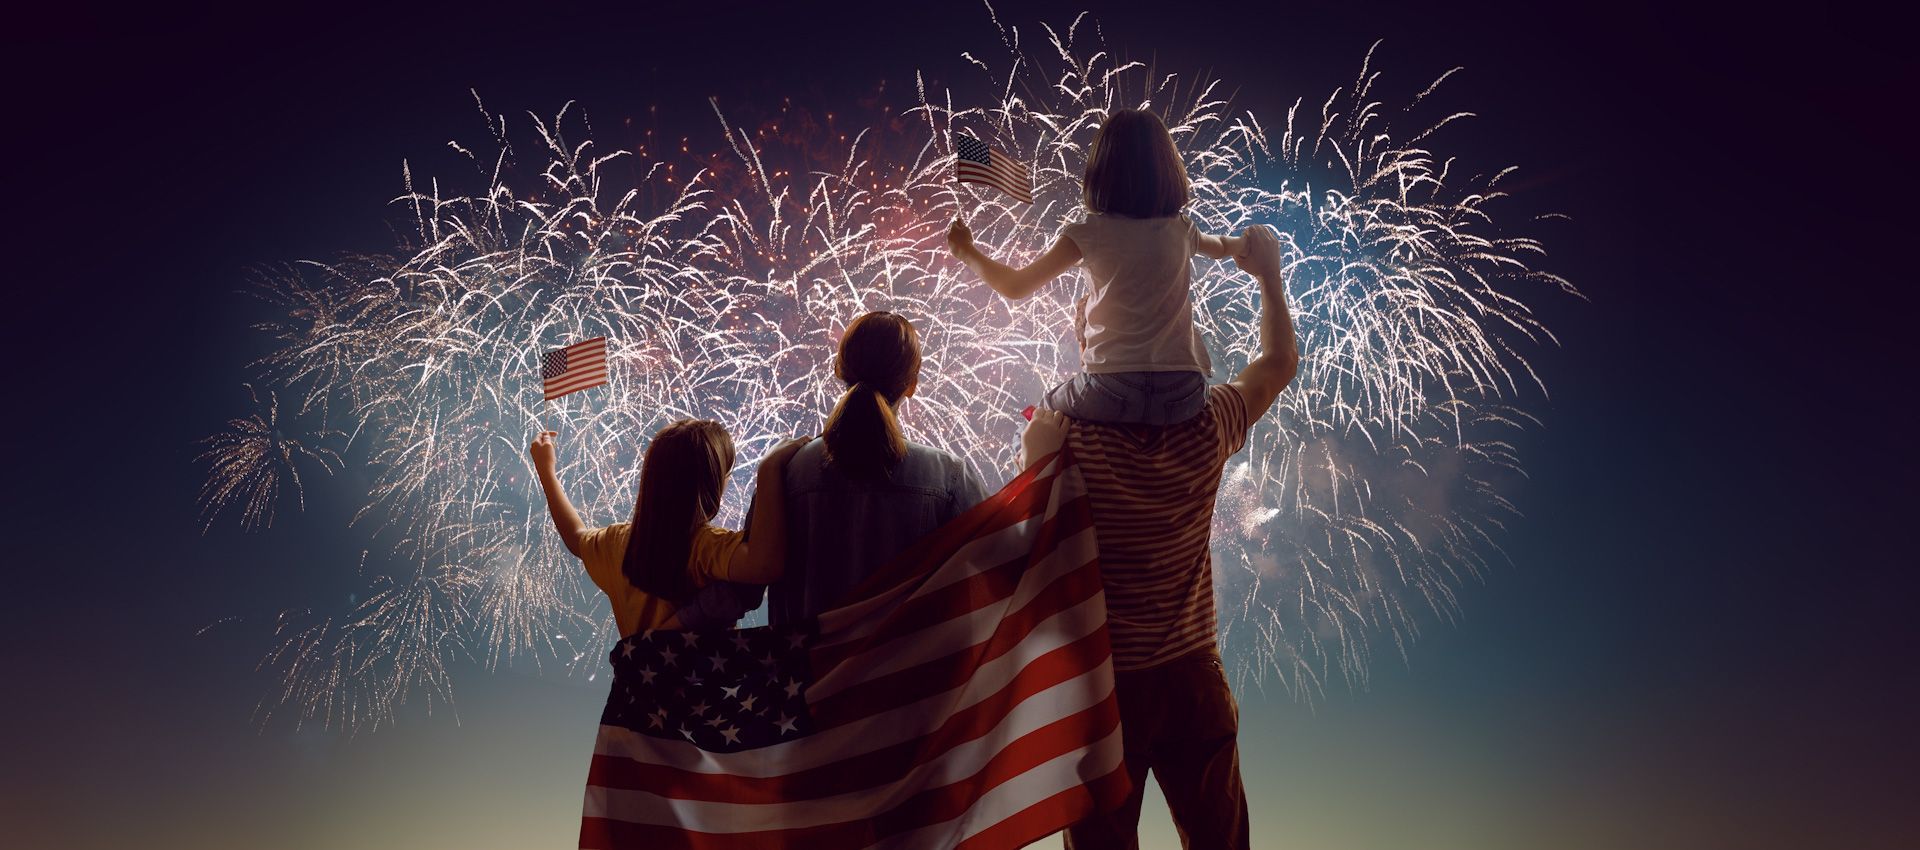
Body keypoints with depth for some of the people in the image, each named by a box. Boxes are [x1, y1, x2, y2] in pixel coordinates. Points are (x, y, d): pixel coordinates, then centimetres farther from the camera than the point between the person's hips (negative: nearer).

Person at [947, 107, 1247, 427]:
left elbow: (1015, 286, -1)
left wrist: (966, 250, 15)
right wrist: (1247, 242, 55)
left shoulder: (1091, 234, -4)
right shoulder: (1180, 231, 8)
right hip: (1183, 396, 4)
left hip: (1111, 394, -3)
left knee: (1044, 414, 27)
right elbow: (1220, 247, 32)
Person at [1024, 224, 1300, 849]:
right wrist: (1269, 275, 16)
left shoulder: (1066, 436, -21)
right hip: (1193, 678, 2)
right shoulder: (1207, 427, -11)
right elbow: (1279, 361, 8)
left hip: (1101, 685, -2)